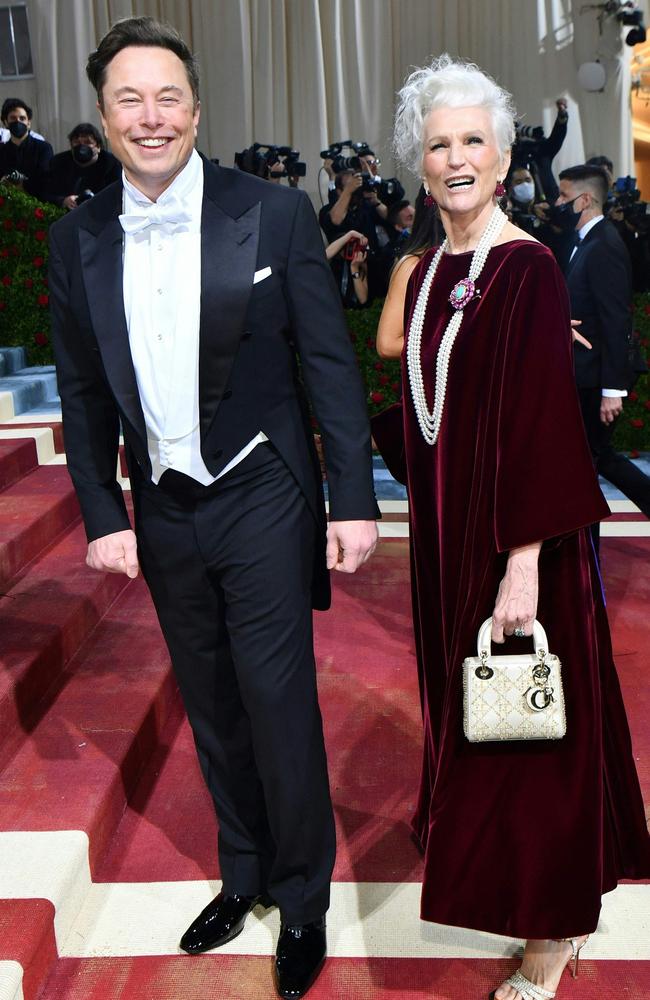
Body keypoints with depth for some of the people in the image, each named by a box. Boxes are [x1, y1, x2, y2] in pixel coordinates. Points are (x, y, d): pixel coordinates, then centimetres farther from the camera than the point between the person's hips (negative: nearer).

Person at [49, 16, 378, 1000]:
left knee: (280, 707, 4)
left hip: (263, 503, -3)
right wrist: (104, 516, 2)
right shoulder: (77, 238, 1)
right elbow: (84, 395, 6)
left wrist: (354, 503, -9)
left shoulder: (275, 213, -8)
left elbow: (330, 365, -7)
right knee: (212, 709, 17)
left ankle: (303, 901, 27)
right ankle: (245, 874, 39)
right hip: (163, 514, 4)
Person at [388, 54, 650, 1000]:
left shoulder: (528, 270, -16)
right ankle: (477, 844, 44)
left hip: (514, 535, -7)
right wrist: (434, 527, 13)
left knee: (528, 716, 5)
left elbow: (542, 422, -20)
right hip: (447, 528, 7)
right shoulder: (429, 271, 8)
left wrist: (524, 565, -22)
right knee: (466, 698, 21)